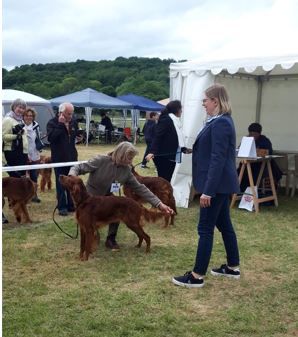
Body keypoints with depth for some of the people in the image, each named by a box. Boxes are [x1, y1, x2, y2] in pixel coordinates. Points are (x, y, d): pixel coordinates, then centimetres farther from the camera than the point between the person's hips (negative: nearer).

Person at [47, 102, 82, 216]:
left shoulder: (73, 121, 6)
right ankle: (62, 207, 7)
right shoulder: (52, 123, -11)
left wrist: (78, 138, -1)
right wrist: (60, 125, -27)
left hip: (72, 157, 5)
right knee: (61, 183, 0)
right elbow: (51, 137, -26)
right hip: (59, 158, -5)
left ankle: (71, 204, 22)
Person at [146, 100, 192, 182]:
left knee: (167, 181, 11)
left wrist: (184, 149, 19)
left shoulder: (175, 121, 14)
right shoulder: (165, 119, -11)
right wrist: (152, 152, -30)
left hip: (171, 157, 9)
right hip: (163, 157, -9)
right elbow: (157, 136, -20)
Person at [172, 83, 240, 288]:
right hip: (221, 183, 11)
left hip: (217, 184, -11)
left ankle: (197, 276, 3)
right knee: (224, 224, 17)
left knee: (206, 229, -5)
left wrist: (207, 190, -24)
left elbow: (218, 159, -24)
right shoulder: (221, 121, 13)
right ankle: (233, 267, 29)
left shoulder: (220, 123, -19)